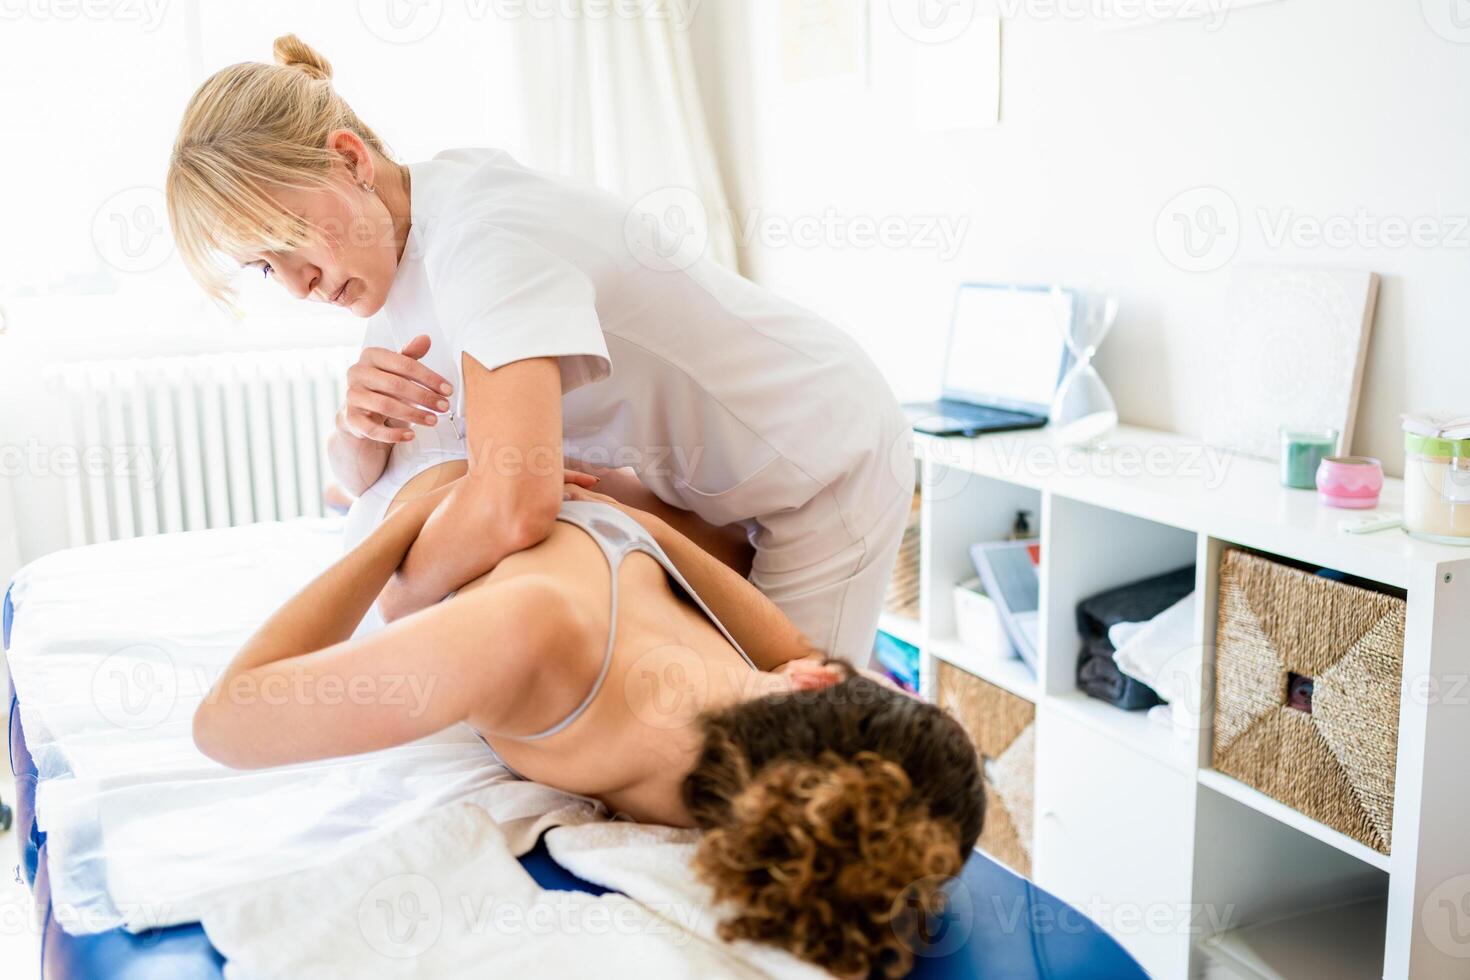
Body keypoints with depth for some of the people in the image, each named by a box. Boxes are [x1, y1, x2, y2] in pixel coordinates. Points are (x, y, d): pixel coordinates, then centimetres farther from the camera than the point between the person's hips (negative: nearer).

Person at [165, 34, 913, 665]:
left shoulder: (487, 234, -31)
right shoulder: (406, 243, -3)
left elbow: (513, 505, -44)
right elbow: (365, 480, 4)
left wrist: (401, 599, -24)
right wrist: (359, 422, -20)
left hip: (825, 460, -8)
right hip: (717, 483, 8)